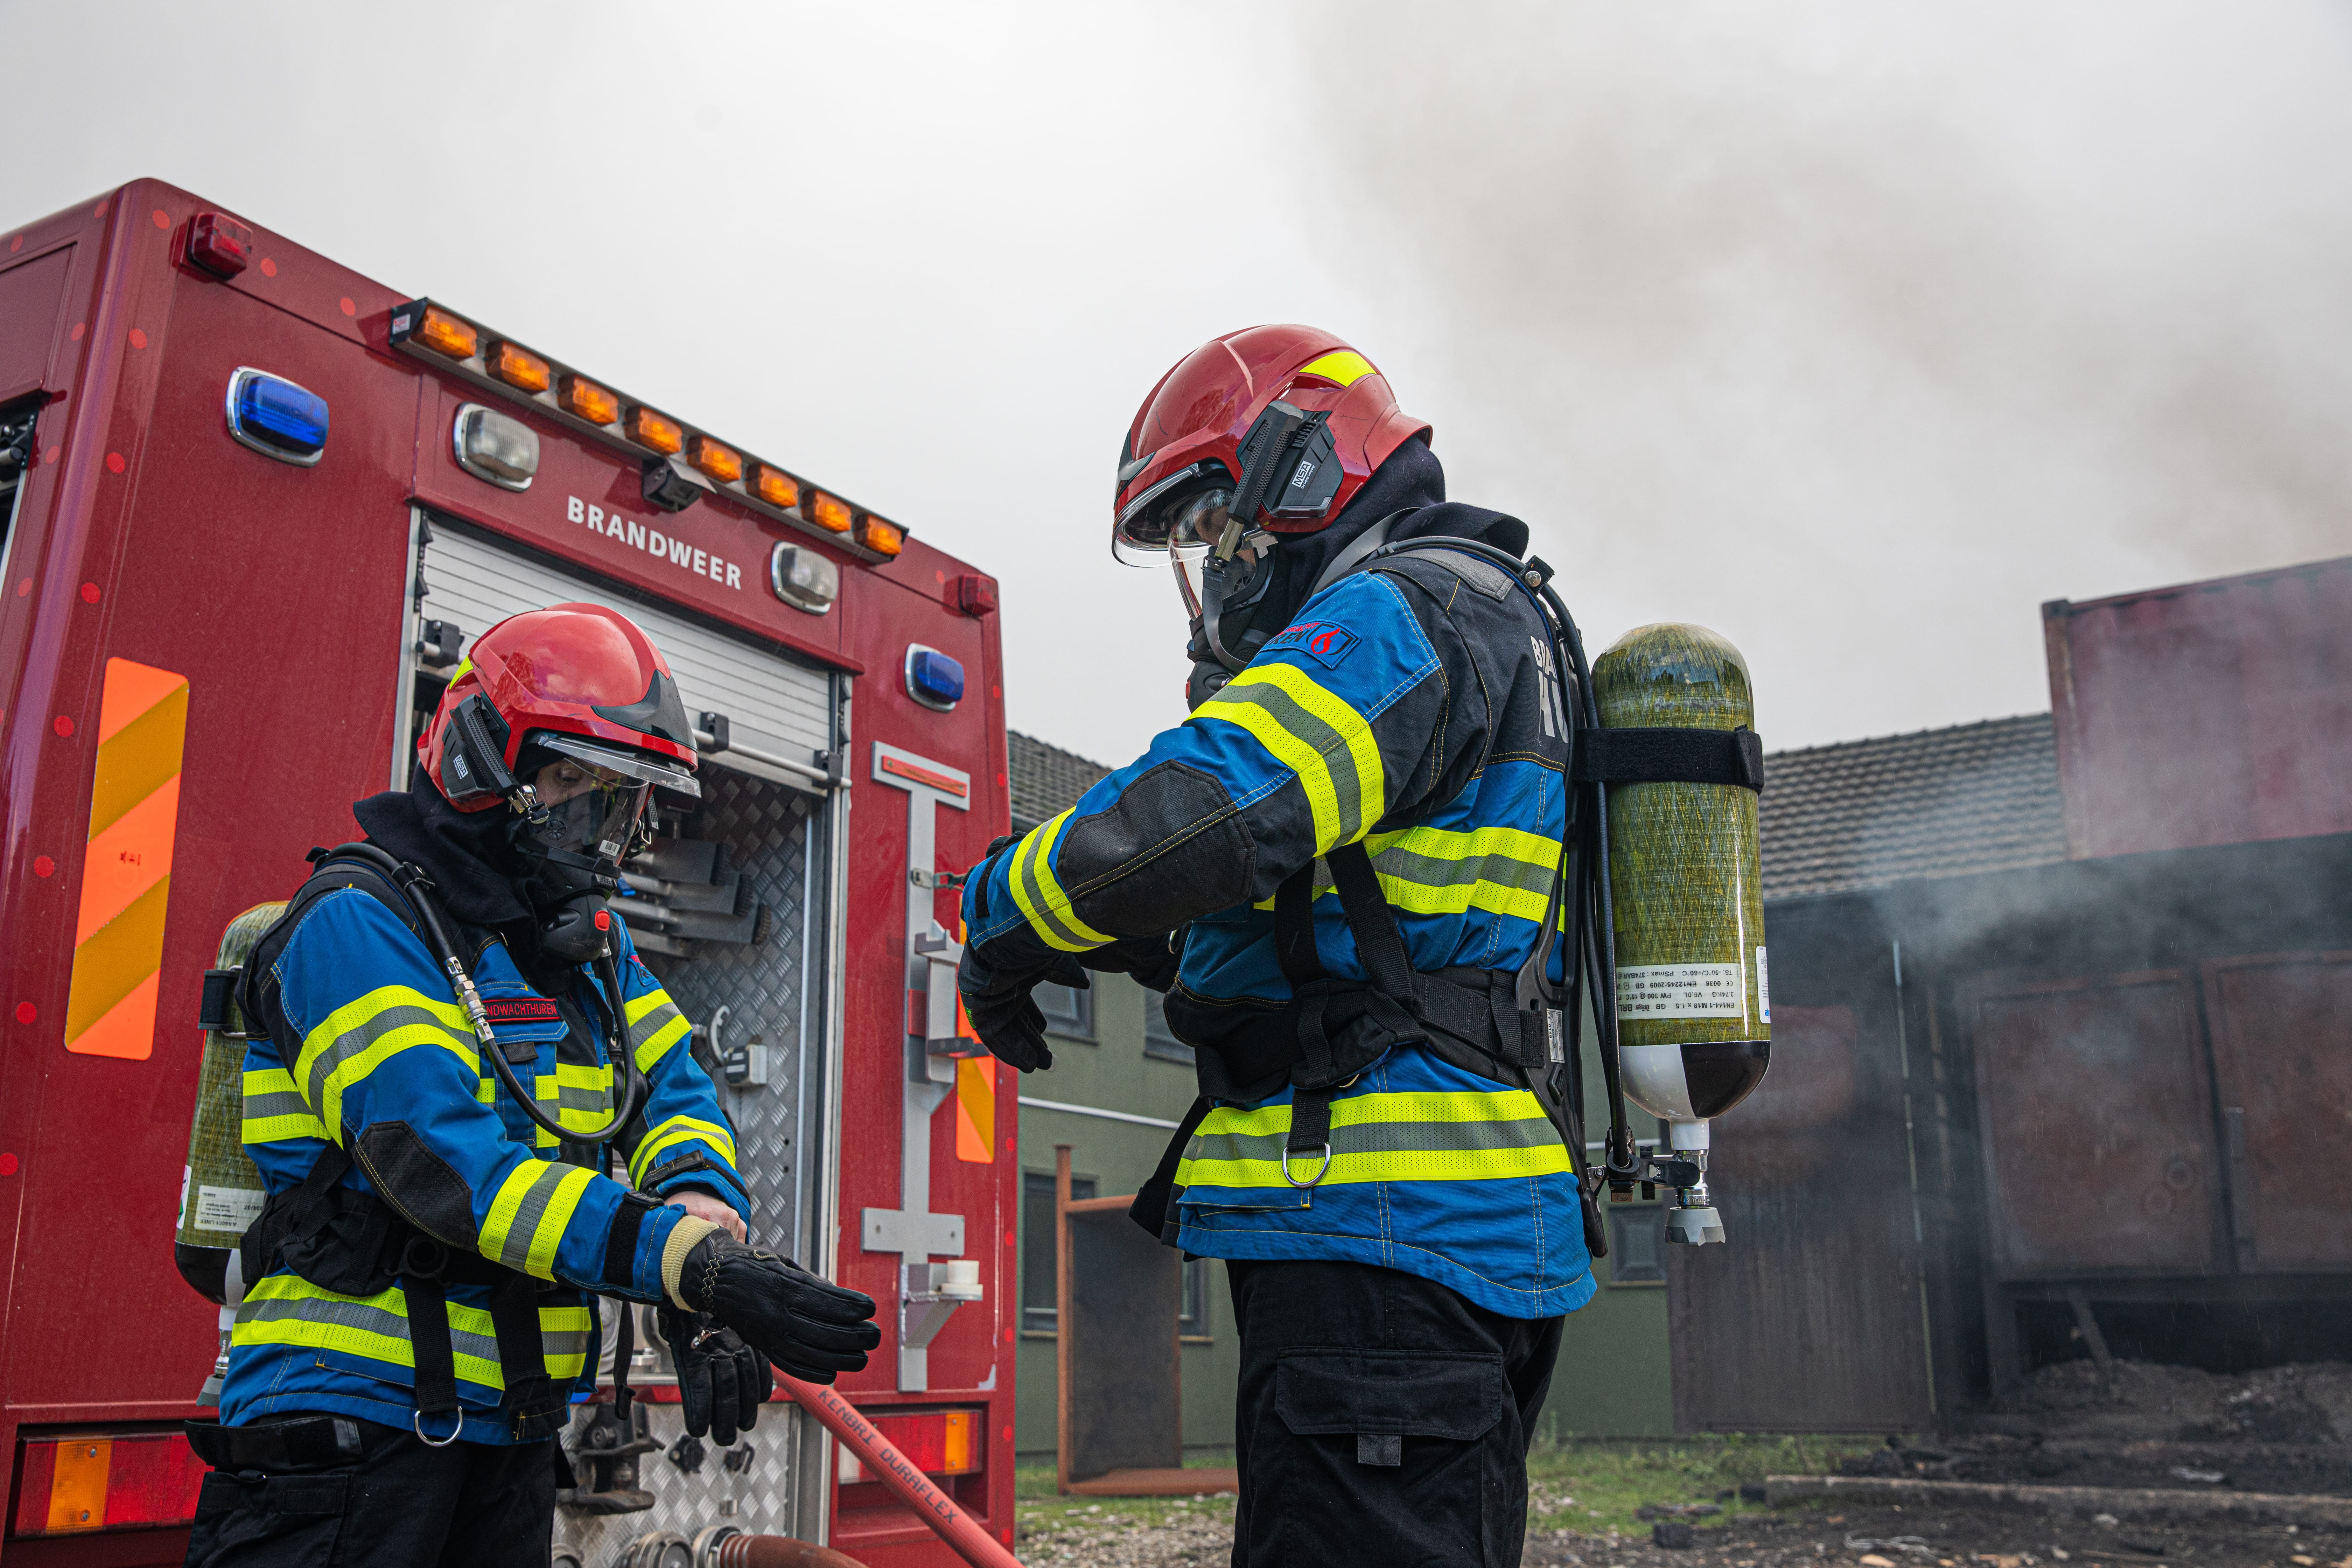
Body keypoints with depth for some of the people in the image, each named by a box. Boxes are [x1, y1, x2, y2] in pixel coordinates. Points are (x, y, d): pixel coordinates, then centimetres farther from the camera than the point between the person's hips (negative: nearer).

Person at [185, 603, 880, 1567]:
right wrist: (694, 1264, -33)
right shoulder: (363, 918, -14)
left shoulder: (589, 943, 13)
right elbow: (440, 1157, -25)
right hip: (354, 1411, -7)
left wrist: (706, 1236, -19)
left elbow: (674, 1094, 4)